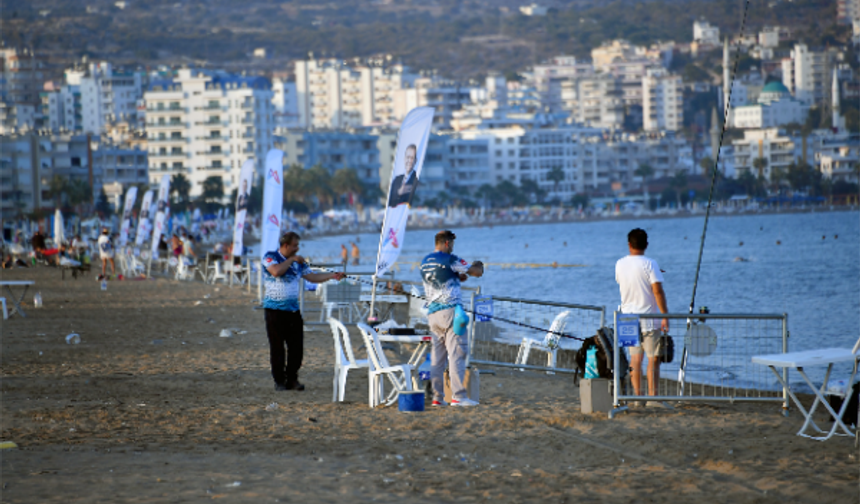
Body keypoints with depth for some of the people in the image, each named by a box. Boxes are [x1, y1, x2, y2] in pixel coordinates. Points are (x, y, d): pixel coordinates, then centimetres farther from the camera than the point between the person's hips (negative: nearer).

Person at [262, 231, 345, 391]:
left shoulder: (298, 262, 13)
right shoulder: (270, 257, -4)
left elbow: (312, 277, 15)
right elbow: (276, 271, -23)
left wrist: (333, 275, 5)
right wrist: (291, 260, -11)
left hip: (293, 309, 5)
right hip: (275, 308, -5)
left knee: (297, 346, 1)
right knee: (277, 347, -1)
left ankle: (292, 379, 10)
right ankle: (279, 381, 7)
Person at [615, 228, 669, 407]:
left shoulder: (620, 264, 3)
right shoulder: (649, 264, -12)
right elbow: (657, 291, -16)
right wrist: (665, 316, -12)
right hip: (649, 318, -5)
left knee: (635, 358, 10)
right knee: (653, 359, -1)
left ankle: (637, 396, 9)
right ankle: (653, 397, -5)